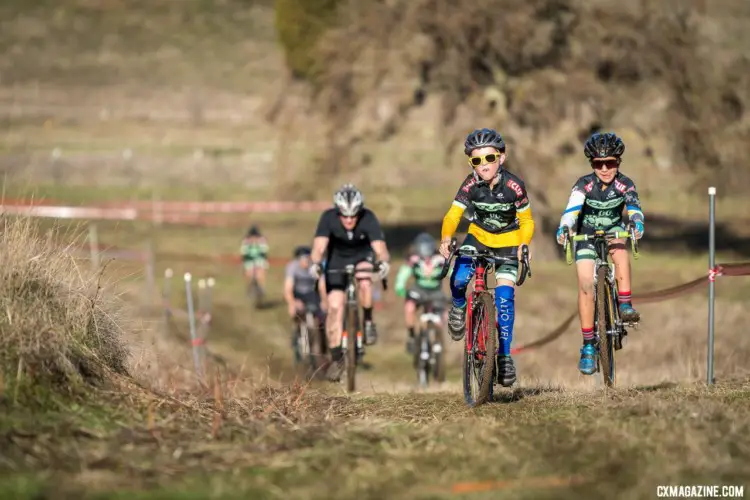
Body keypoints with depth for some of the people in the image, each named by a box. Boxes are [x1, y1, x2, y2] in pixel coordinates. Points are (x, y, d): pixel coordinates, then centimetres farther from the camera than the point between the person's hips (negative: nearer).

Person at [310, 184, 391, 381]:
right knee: (335, 307, -10)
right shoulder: (328, 218, -28)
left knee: (364, 283, -33)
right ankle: (336, 357, 0)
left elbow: (380, 246, -40)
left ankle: (368, 321, -7)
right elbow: (319, 245, -37)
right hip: (337, 259, 1)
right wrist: (315, 263, -57)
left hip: (362, 256, -1)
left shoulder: (368, 219, -30)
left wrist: (384, 262, -60)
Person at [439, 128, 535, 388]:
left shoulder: (514, 185, -23)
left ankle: (504, 354, -6)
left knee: (505, 296, -14)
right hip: (479, 236, 1)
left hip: (508, 240, -1)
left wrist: (523, 244, -30)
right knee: (458, 279, -23)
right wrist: (446, 239, -46)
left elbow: (526, 221, -12)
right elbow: (453, 215, -26)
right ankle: (459, 307, 13)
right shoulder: (471, 184, -21)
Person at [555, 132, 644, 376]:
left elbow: (634, 207, -36)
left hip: (612, 230, 1)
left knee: (620, 250, -35)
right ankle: (588, 345, -7)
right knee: (586, 286, -14)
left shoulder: (624, 184, -20)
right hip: (586, 234, -1)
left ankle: (625, 305, -27)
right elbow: (572, 209, -38)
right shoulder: (584, 184, -22)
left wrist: (637, 224, -58)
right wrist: (564, 229, -58)